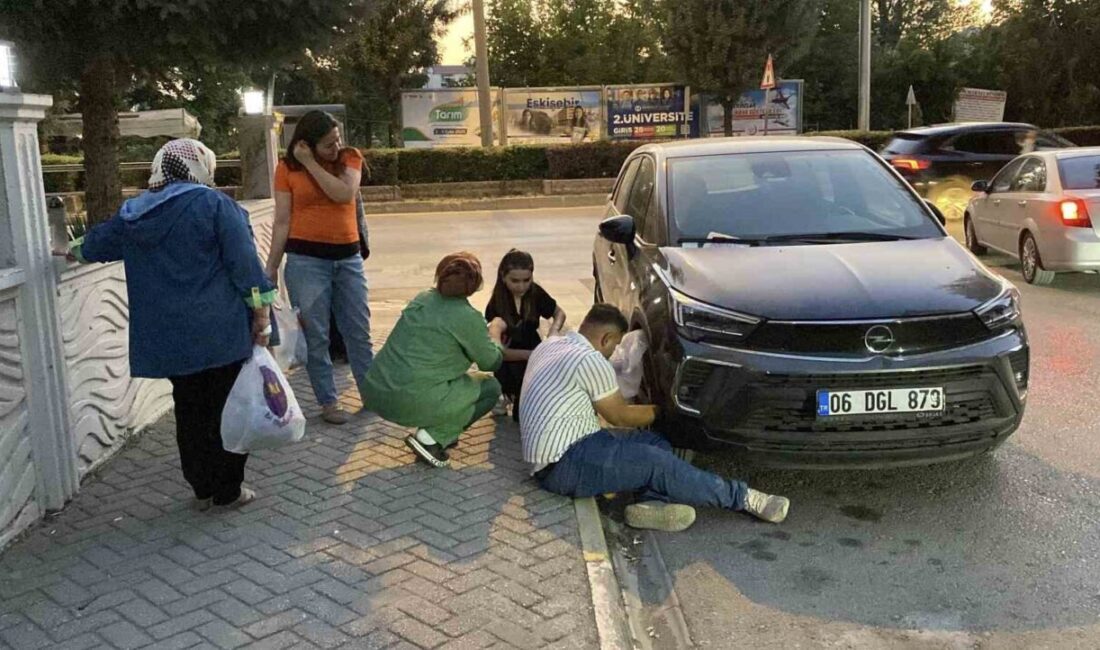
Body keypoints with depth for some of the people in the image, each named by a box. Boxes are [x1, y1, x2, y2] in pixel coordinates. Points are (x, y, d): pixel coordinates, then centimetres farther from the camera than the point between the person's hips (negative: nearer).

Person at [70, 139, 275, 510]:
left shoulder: (134, 215, 10)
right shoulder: (214, 205, -8)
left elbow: (97, 242, 29)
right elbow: (244, 263, -13)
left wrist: (74, 251, 50)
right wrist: (261, 313, -7)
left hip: (168, 337, 5)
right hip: (220, 331, -5)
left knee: (190, 411, 16)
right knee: (227, 409, 6)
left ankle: (202, 489, 23)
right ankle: (227, 490, 13)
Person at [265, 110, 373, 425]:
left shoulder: (349, 157, 3)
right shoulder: (287, 168, -1)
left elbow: (344, 193, -16)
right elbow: (282, 222, -1)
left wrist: (311, 164, -14)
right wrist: (270, 269, -4)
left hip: (348, 257, 2)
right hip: (306, 259, -2)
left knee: (359, 331, 10)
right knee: (315, 335, 3)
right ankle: (328, 402, 15)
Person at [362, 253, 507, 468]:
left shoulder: (423, 299, 13)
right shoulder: (467, 317, -8)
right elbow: (492, 362, 6)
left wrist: (484, 331, 36)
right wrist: (495, 329, 24)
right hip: (410, 403, -8)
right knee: (491, 387, 9)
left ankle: (432, 430, 18)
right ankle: (432, 437, -1)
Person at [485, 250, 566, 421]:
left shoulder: (535, 293, -8)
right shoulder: (495, 306, -18)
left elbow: (559, 313, 8)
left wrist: (554, 331, -14)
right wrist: (532, 354, -32)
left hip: (534, 353, 5)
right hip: (510, 363, -5)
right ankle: (509, 395, 6)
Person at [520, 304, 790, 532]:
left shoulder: (550, 345, 14)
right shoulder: (590, 361, -15)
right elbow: (619, 416, -4)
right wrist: (659, 410, 12)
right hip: (563, 465, -10)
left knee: (656, 444, 4)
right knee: (657, 463, -19)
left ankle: (653, 502, -23)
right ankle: (743, 498, -9)